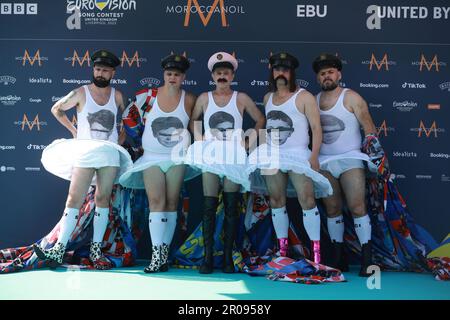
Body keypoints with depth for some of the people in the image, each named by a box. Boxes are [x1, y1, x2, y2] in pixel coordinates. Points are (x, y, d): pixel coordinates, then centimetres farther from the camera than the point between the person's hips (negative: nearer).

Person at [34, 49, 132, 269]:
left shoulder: (117, 96, 6)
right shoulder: (81, 93, 0)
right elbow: (56, 109, 13)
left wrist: (121, 140, 8)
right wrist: (74, 131, 9)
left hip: (110, 152, 2)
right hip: (85, 152, -2)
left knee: (103, 199, 0)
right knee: (74, 199, -8)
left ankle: (96, 250, 6)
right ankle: (59, 250, -8)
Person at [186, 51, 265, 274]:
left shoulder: (241, 98, 3)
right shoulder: (204, 98, 6)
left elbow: (260, 119, 11)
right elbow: (193, 121, 16)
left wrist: (249, 141, 2)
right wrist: (199, 140, 1)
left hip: (234, 159, 0)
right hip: (210, 158, 1)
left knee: (231, 208, 2)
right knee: (209, 207, -2)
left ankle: (228, 257, 9)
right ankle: (208, 257, 3)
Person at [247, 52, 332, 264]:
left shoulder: (304, 97, -3)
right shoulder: (268, 98, 13)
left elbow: (316, 127, -7)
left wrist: (314, 156, -15)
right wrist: (264, 148, 14)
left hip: (297, 156, -5)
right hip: (271, 157, 5)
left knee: (306, 200, -12)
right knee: (277, 201, 8)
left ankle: (316, 250, -6)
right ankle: (282, 249, 17)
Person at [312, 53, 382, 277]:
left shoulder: (351, 97, -1)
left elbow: (368, 126, -4)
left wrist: (376, 149, -14)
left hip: (350, 159, -4)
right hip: (324, 163, 4)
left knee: (357, 207, -11)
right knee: (332, 210, 7)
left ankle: (367, 258, -3)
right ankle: (338, 257, 15)